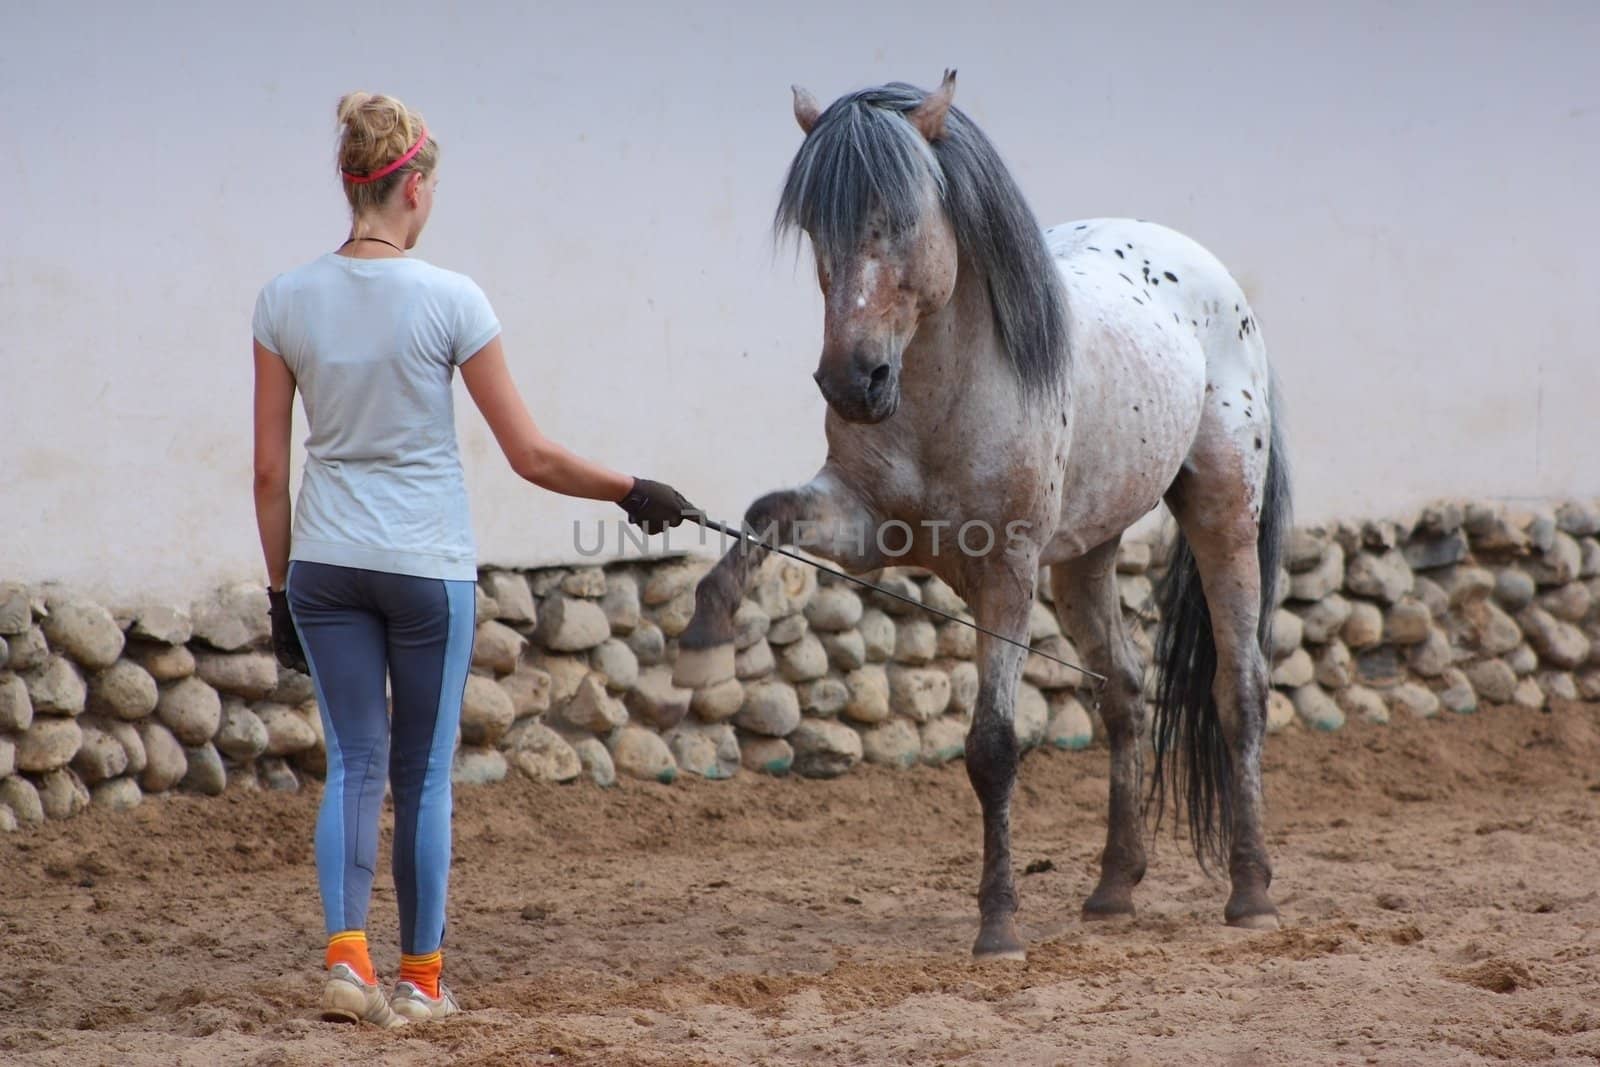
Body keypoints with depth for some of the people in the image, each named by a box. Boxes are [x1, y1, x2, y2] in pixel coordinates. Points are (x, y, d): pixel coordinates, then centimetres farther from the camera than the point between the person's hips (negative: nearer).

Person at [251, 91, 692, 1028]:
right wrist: (632, 492, 6)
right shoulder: (449, 301, -11)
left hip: (326, 563, 3)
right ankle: (422, 978, 16)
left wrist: (280, 586, 11)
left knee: (355, 763, 7)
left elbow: (270, 469, 2)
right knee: (424, 774, 8)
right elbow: (531, 456, -8)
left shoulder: (286, 301, -1)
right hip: (426, 565, -3)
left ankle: (346, 953, -10)